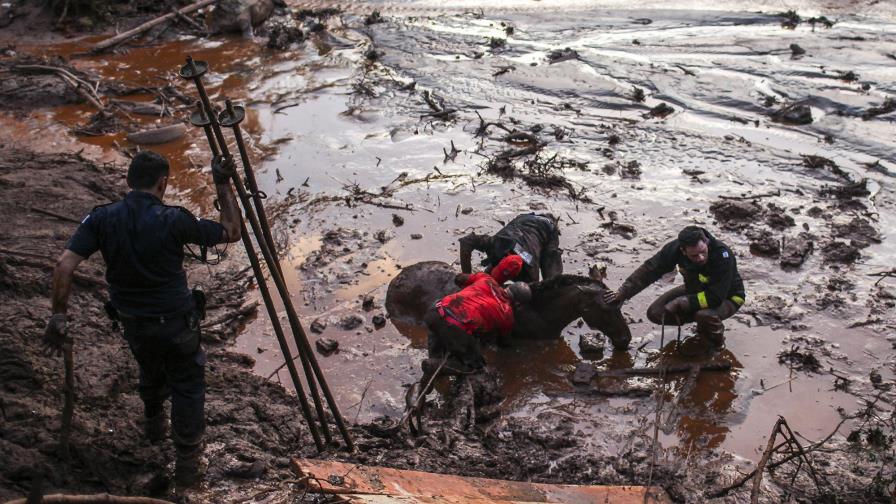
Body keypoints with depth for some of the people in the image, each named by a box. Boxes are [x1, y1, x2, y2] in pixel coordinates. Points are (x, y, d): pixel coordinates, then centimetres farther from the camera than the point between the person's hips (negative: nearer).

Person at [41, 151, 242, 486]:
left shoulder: (102, 218, -10)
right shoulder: (173, 220, -19)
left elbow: (64, 266, -17)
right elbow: (232, 232, -9)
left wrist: (59, 317, -10)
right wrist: (223, 185, -4)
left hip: (132, 323, 4)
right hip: (176, 322, -4)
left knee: (150, 373, 32)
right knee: (187, 388, 12)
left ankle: (153, 423, 55)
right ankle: (187, 461, 16)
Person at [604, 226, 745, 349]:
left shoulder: (722, 255, -37)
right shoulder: (676, 248, -23)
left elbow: (716, 297, -38)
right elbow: (650, 269, -16)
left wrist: (681, 304, -36)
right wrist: (623, 292, -24)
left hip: (727, 297, -6)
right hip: (695, 290, 6)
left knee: (705, 316, -39)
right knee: (655, 313, -7)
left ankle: (717, 340, -3)